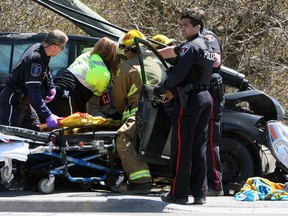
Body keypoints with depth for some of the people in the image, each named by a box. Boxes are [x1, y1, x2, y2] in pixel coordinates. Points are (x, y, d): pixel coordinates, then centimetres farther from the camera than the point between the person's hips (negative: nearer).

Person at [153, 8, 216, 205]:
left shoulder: (191, 47, -12)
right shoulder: (207, 46, 18)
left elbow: (178, 73, -20)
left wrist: (163, 89, -5)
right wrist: (173, 91, 20)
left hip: (190, 100, -9)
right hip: (205, 98, 9)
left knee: (182, 147, -6)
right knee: (199, 148, 10)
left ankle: (178, 193, -6)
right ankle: (200, 193, 9)